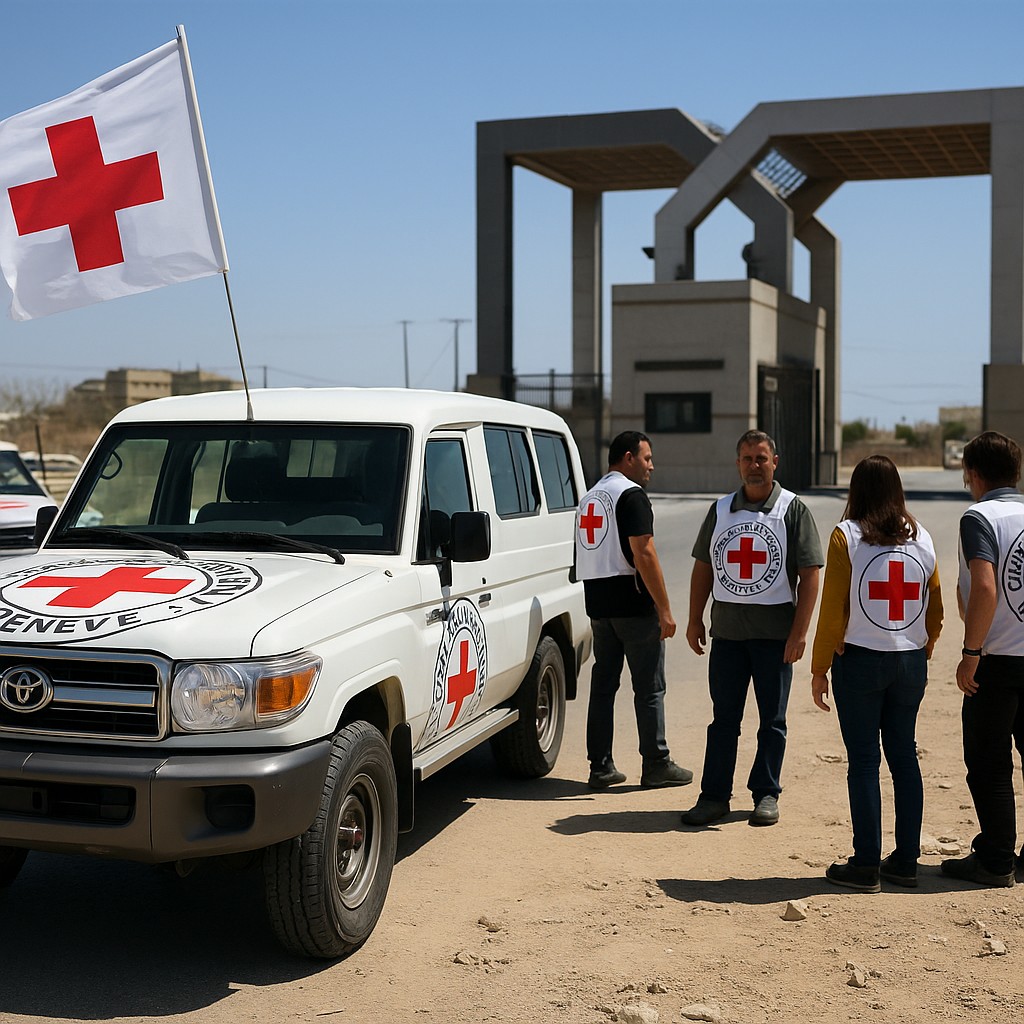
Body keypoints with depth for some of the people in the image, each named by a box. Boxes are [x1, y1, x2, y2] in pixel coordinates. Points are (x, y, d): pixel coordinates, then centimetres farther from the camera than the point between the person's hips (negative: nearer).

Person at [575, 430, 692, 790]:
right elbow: (643, 553, -18)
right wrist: (664, 609, -16)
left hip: (598, 604, 8)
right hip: (633, 604, -8)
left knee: (603, 685, 9)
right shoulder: (632, 494, -11)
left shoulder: (590, 497, 17)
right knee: (649, 688, 1)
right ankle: (656, 766, 7)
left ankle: (601, 768, 11)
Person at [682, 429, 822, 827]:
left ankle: (766, 794, 15)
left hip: (775, 631, -3)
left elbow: (809, 575, -5)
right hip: (727, 629, 3)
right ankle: (714, 795, 10)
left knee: (772, 718, 5)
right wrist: (695, 620, 9)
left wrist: (799, 631, -12)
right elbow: (703, 567, 16)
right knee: (724, 716, 5)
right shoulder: (721, 510, 11)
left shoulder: (793, 510, -1)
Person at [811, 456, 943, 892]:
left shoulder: (847, 536, -8)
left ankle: (866, 865, 5)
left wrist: (820, 669, -2)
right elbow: (935, 611, 8)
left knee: (863, 761, 1)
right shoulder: (921, 538, 4)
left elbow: (833, 610, -9)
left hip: (860, 660, -4)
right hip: (910, 661, 4)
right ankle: (906, 861, 17)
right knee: (904, 756, 12)